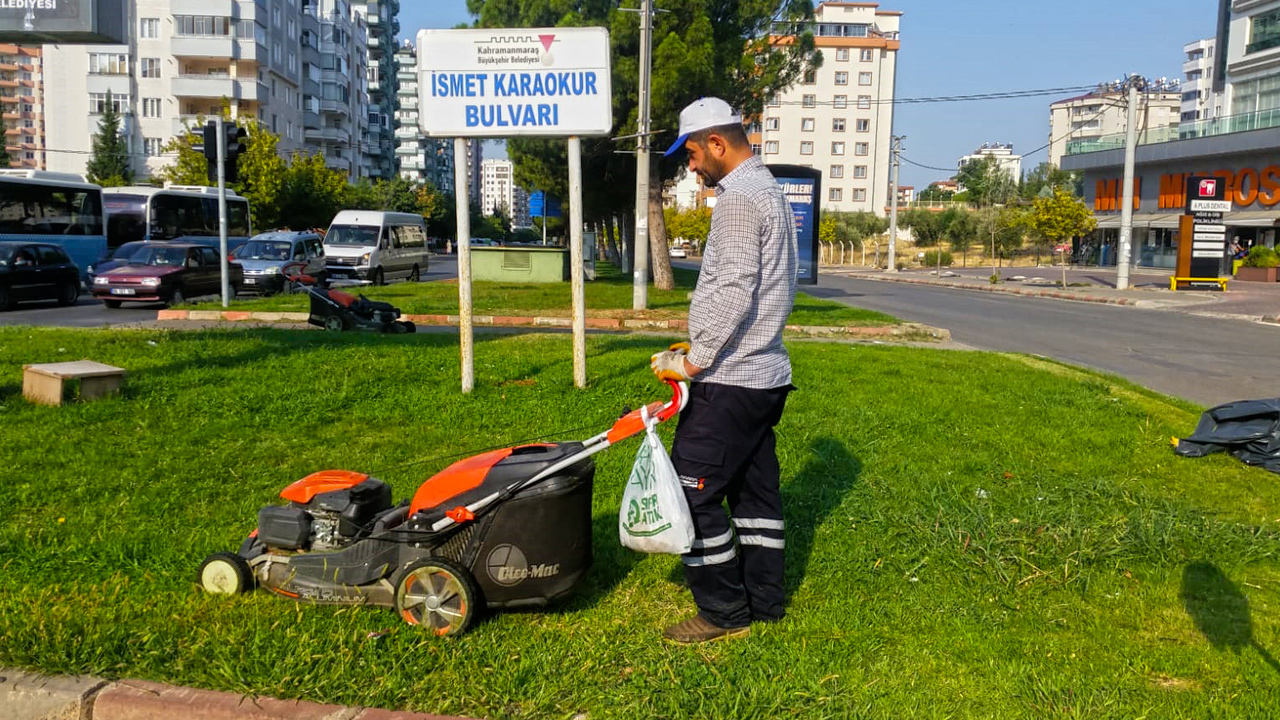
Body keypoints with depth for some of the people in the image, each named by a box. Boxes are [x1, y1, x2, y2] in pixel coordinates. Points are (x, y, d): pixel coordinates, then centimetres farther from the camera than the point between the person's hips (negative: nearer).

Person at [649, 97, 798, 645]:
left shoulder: (738, 198, -15)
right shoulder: (769, 190, 18)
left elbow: (733, 294, -24)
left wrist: (694, 360, -15)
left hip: (729, 380, -10)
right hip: (766, 373, 11)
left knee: (692, 490, -2)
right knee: (756, 490, 15)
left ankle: (724, 611, 7)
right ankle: (763, 602, 25)